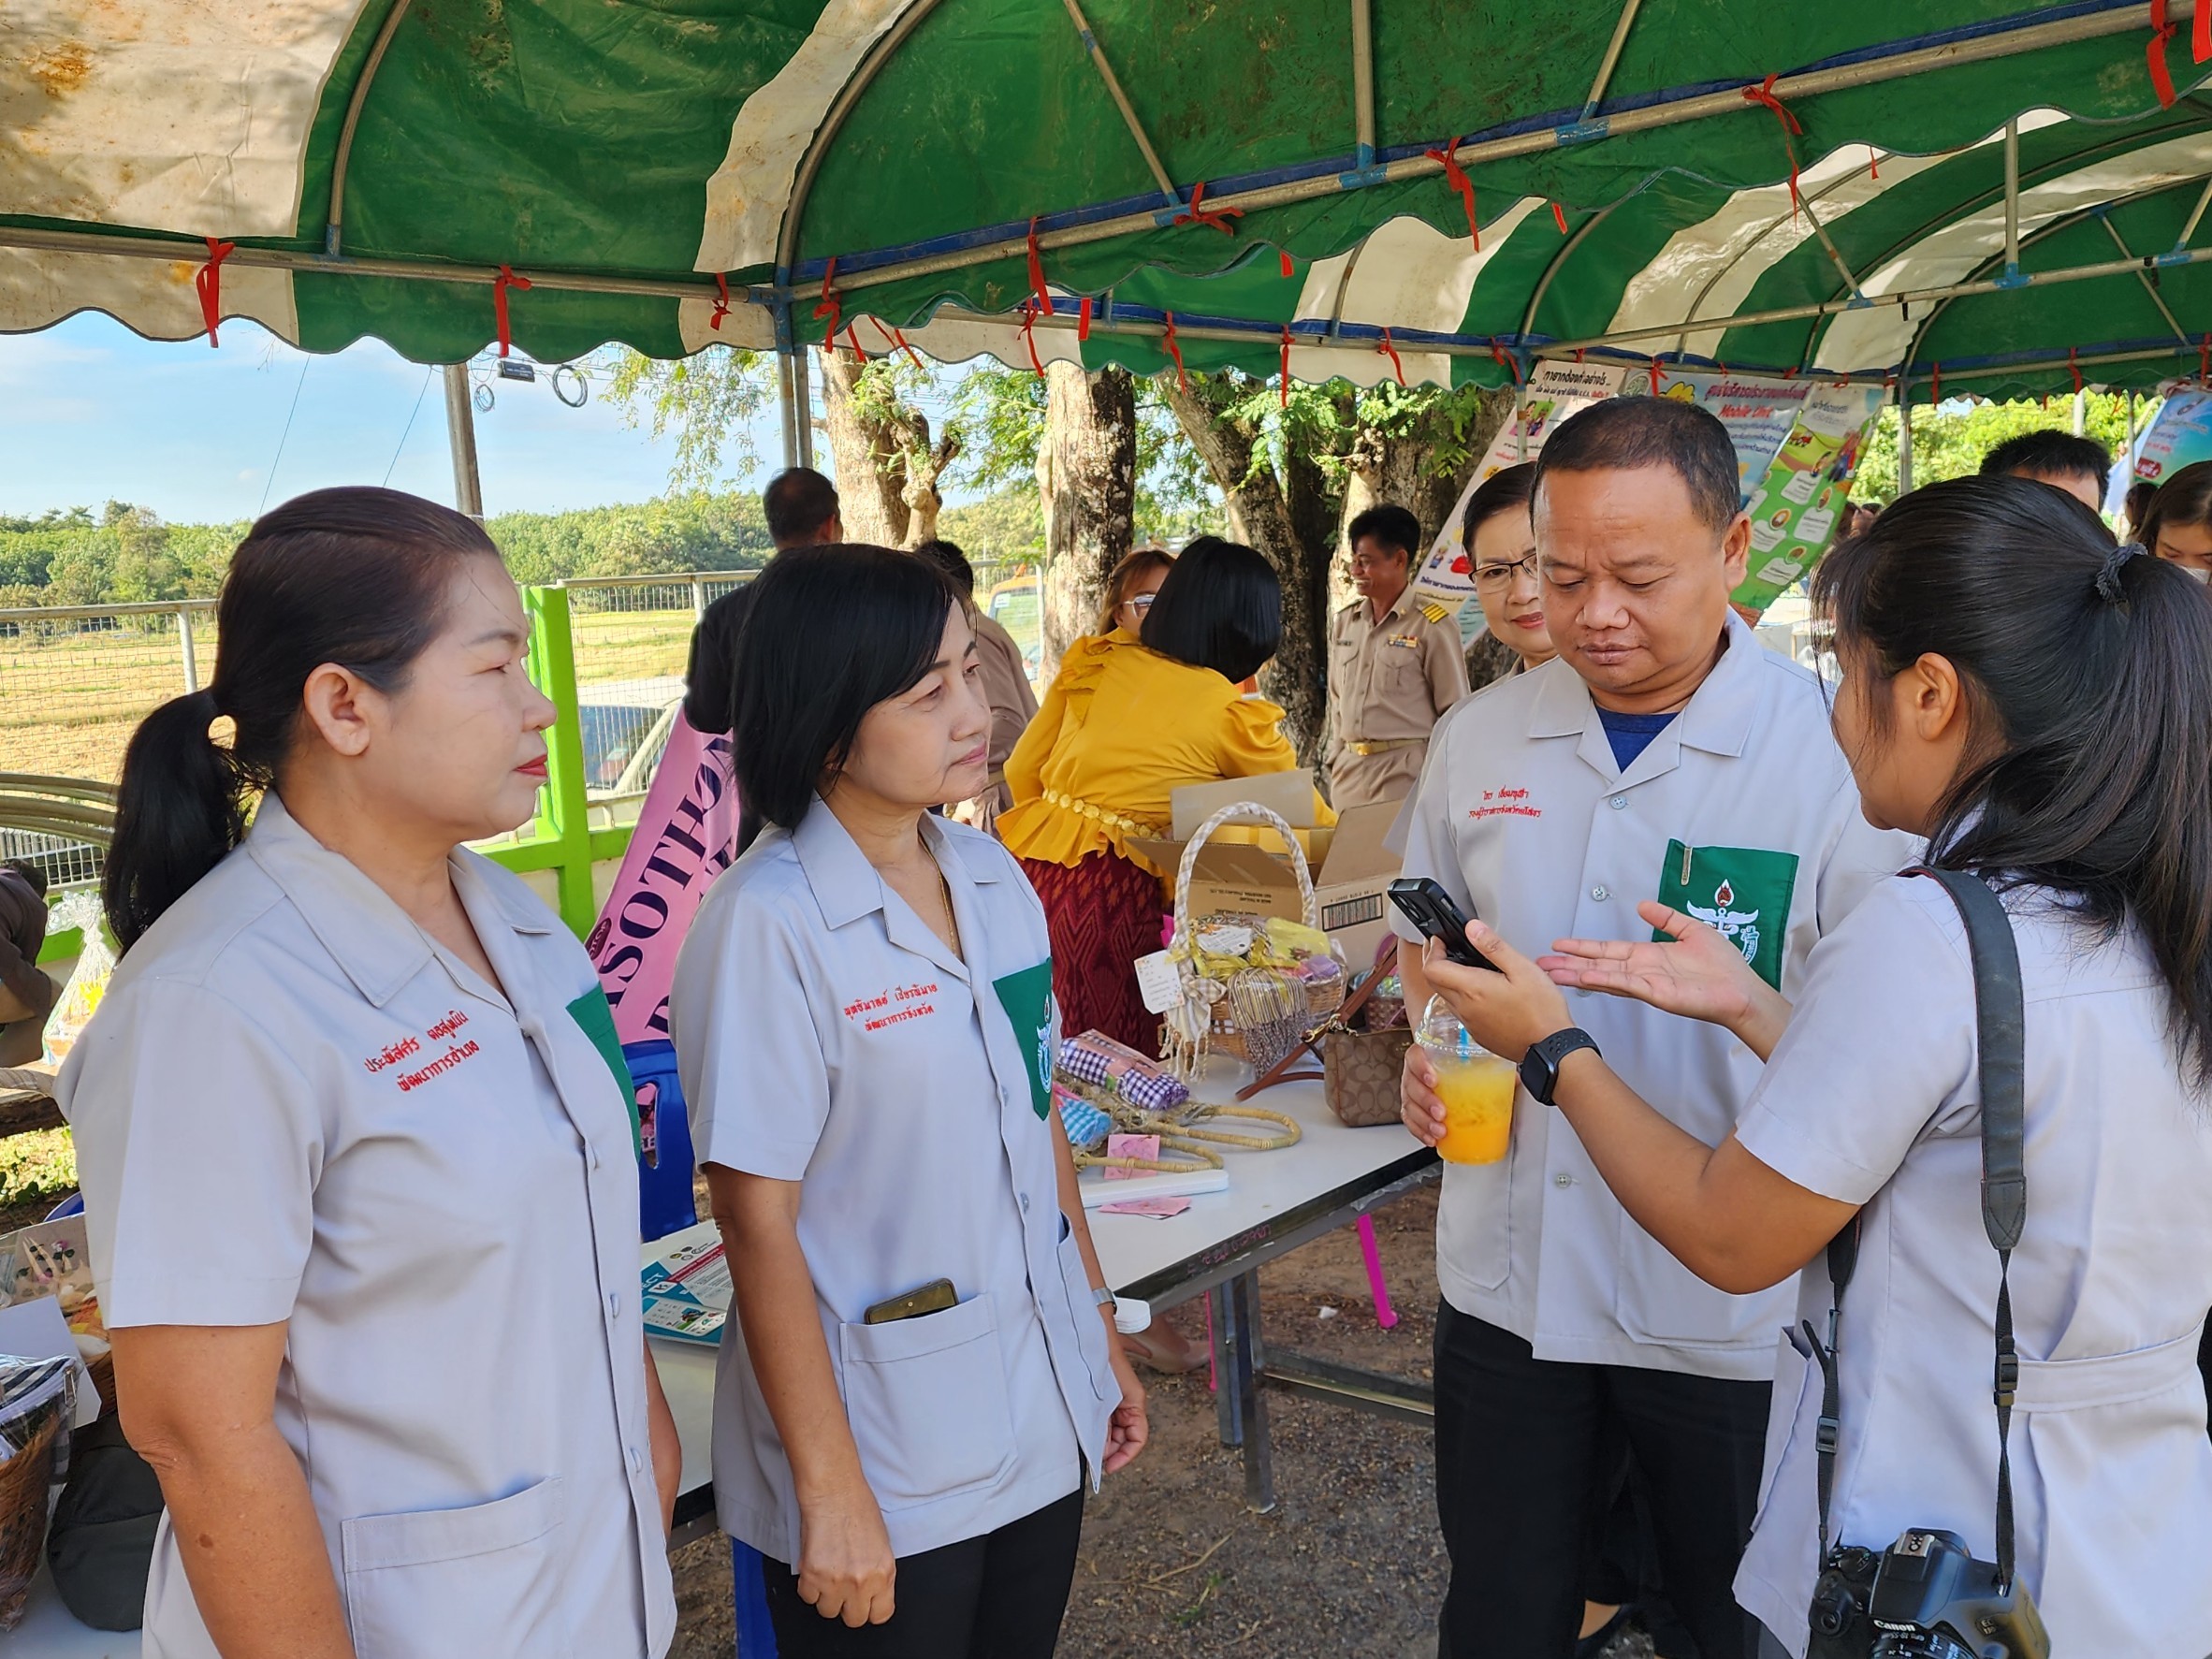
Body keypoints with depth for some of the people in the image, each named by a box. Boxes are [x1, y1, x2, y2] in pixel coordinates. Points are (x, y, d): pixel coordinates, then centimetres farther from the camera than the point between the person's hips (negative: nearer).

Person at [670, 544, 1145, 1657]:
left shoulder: (994, 878, 2)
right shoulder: (766, 923, -18)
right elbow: (756, 1221, -16)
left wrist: (1101, 1336, 13)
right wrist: (828, 1490, -14)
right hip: (887, 1469, -6)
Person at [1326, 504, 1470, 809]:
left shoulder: (1431, 628, -6)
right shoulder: (1344, 623, 11)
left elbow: (1455, 712, -3)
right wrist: (1336, 759, 12)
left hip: (1404, 772, -5)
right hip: (1349, 770, 5)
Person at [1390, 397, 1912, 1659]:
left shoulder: (1836, 754, -13)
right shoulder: (1480, 738, 0)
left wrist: (1736, 997, -27)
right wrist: (1436, 1042, -3)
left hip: (1735, 1315, -3)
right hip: (1507, 1283, 4)